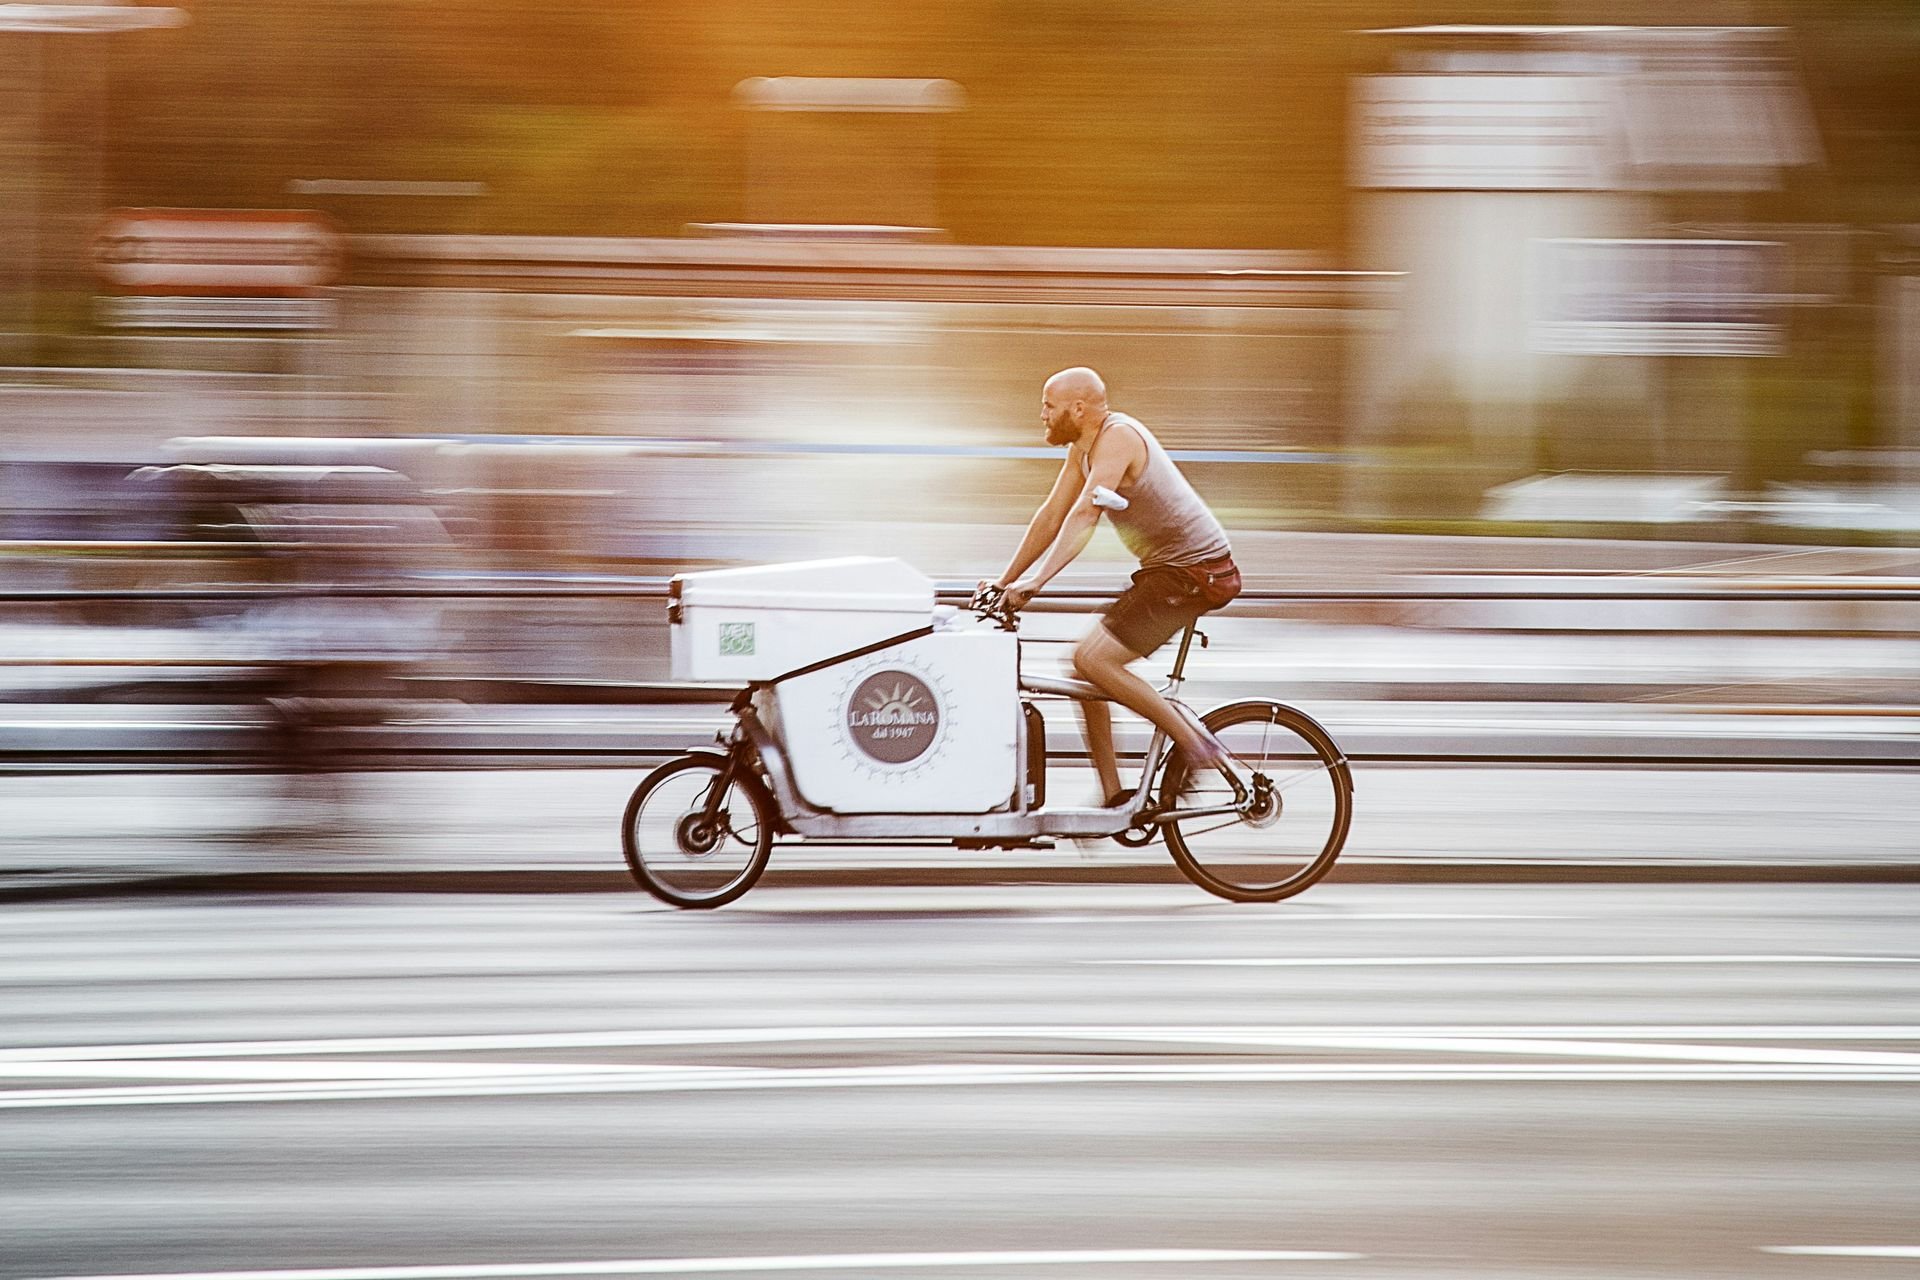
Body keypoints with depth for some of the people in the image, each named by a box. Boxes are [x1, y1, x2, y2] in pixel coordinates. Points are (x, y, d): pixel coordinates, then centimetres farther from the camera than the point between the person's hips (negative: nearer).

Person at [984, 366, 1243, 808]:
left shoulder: (1117, 437, -18)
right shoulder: (1083, 448, 12)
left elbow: (1084, 515, -29)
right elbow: (1051, 517, 16)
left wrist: (1036, 580, -35)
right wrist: (1004, 583, 13)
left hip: (1193, 571, -10)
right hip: (1166, 568, 10)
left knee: (1093, 659, -16)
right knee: (1087, 663, 9)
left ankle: (1197, 743, -11)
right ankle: (1114, 797, 10)